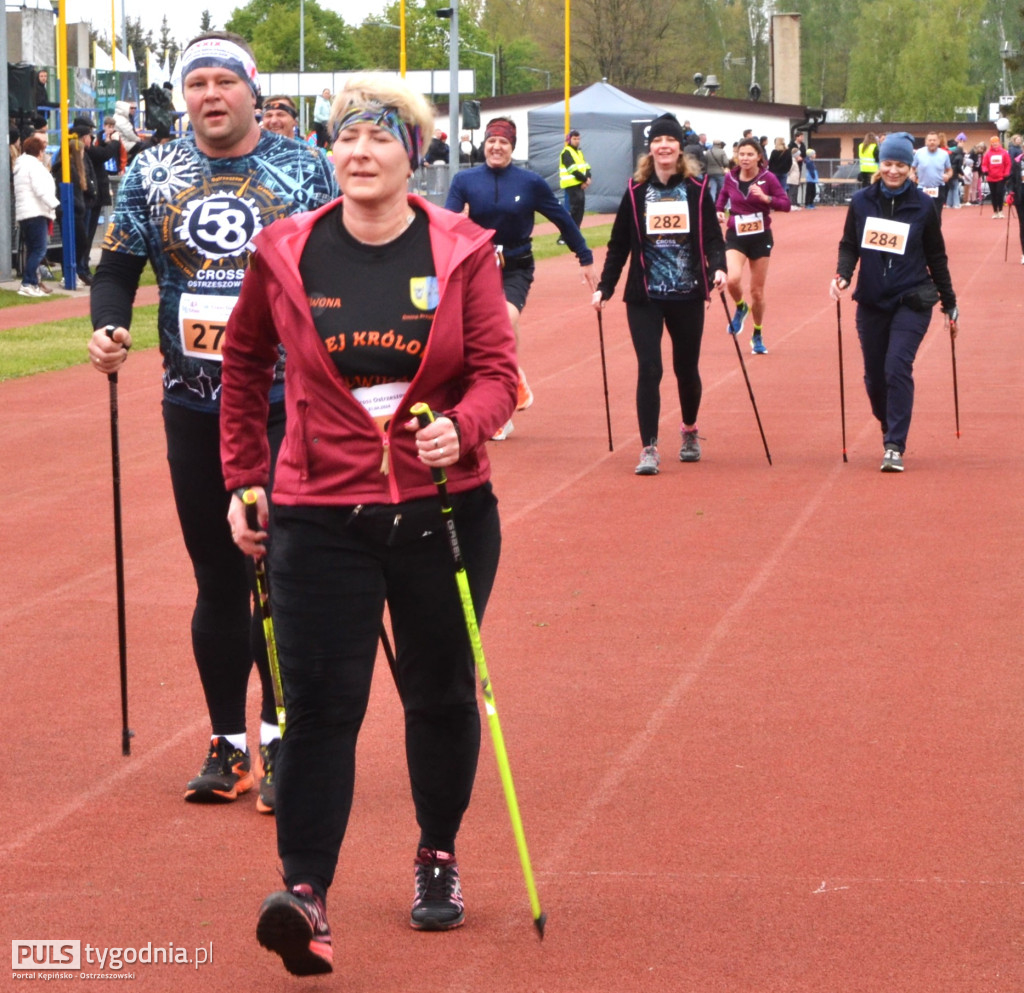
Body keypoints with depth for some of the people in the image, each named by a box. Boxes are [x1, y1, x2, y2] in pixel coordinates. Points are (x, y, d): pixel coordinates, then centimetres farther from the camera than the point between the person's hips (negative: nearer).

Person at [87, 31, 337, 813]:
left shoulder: (306, 169, -1)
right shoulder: (151, 174, 5)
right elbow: (118, 268, 9)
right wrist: (108, 328, -12)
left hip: (287, 403, -2)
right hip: (194, 408, 2)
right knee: (218, 579, 9)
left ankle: (279, 740, 6)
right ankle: (227, 745, 18)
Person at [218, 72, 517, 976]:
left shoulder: (461, 253, -3)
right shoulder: (286, 255, -1)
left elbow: (497, 372, -5)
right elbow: (245, 365, 13)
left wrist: (461, 427, -26)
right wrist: (244, 479, 10)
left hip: (443, 508, 1)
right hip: (321, 516, -1)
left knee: (441, 692, 13)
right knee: (321, 700, -10)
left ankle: (438, 856, 33)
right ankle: (305, 893, -15)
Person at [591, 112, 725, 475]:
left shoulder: (696, 190, 0)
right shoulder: (636, 191, 1)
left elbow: (712, 237, -1)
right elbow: (619, 245, 4)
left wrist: (718, 267, -21)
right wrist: (604, 288, -1)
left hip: (687, 296, 1)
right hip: (645, 297, 0)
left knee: (686, 368, 12)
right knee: (649, 369, -9)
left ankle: (690, 431, 37)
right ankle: (649, 449, -4)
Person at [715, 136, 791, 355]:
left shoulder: (767, 178, -9)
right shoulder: (731, 177, -2)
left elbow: (786, 204, -13)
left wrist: (766, 198, -29)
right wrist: (719, 210, 1)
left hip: (761, 238, -1)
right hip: (736, 237, 1)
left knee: (757, 292, 7)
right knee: (733, 280, -26)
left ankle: (758, 337, 29)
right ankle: (740, 308, 8)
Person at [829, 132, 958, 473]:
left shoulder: (923, 206, -3)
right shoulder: (862, 202, 0)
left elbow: (936, 257, 5)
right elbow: (849, 245, 7)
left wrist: (949, 303, 10)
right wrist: (842, 274, -14)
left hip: (911, 301, -3)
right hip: (872, 301, 3)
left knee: (897, 367, -17)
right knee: (874, 375, 7)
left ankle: (895, 447, -13)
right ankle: (890, 430, 33)